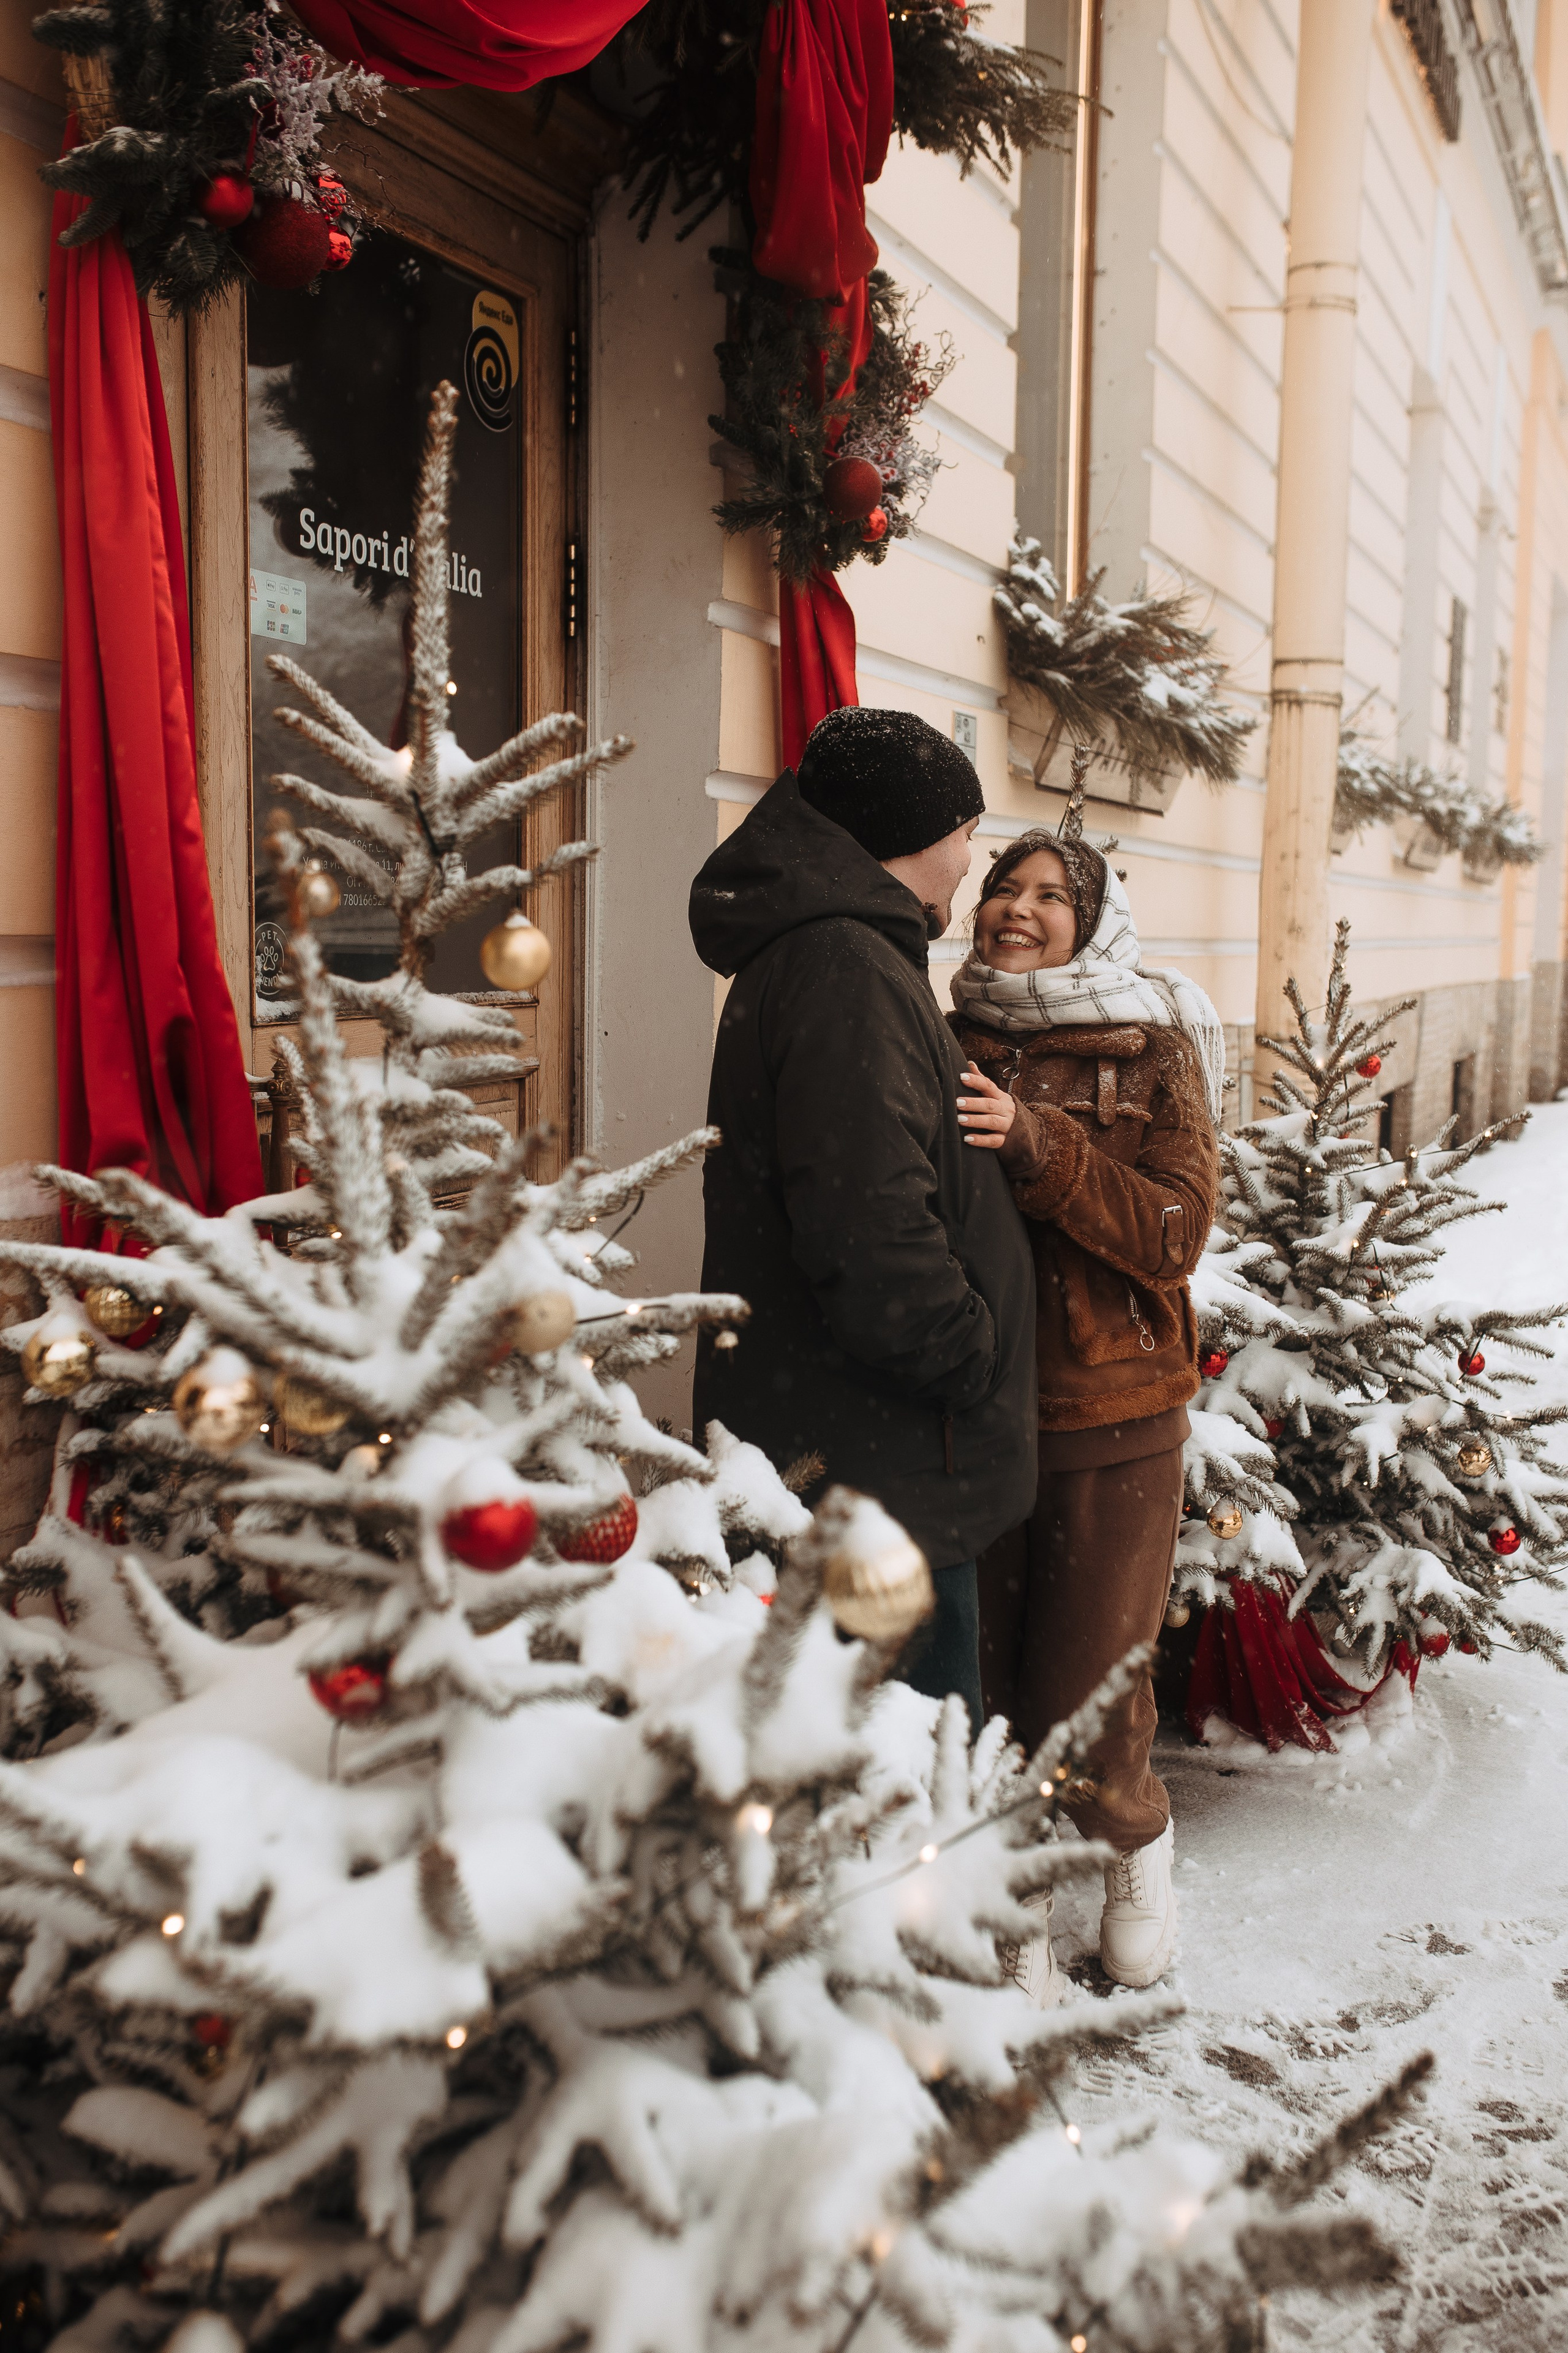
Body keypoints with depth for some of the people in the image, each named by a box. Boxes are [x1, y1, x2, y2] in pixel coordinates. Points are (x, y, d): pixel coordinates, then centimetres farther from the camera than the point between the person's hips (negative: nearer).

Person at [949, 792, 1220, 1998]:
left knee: (1084, 1698, 2)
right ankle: (1023, 1909, 32)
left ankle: (1136, 1837, 36)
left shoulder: (1153, 1051, -1)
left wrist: (1035, 1144, -22)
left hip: (1113, 1418, -2)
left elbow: (1174, 1234, -12)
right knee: (981, 1684, 8)